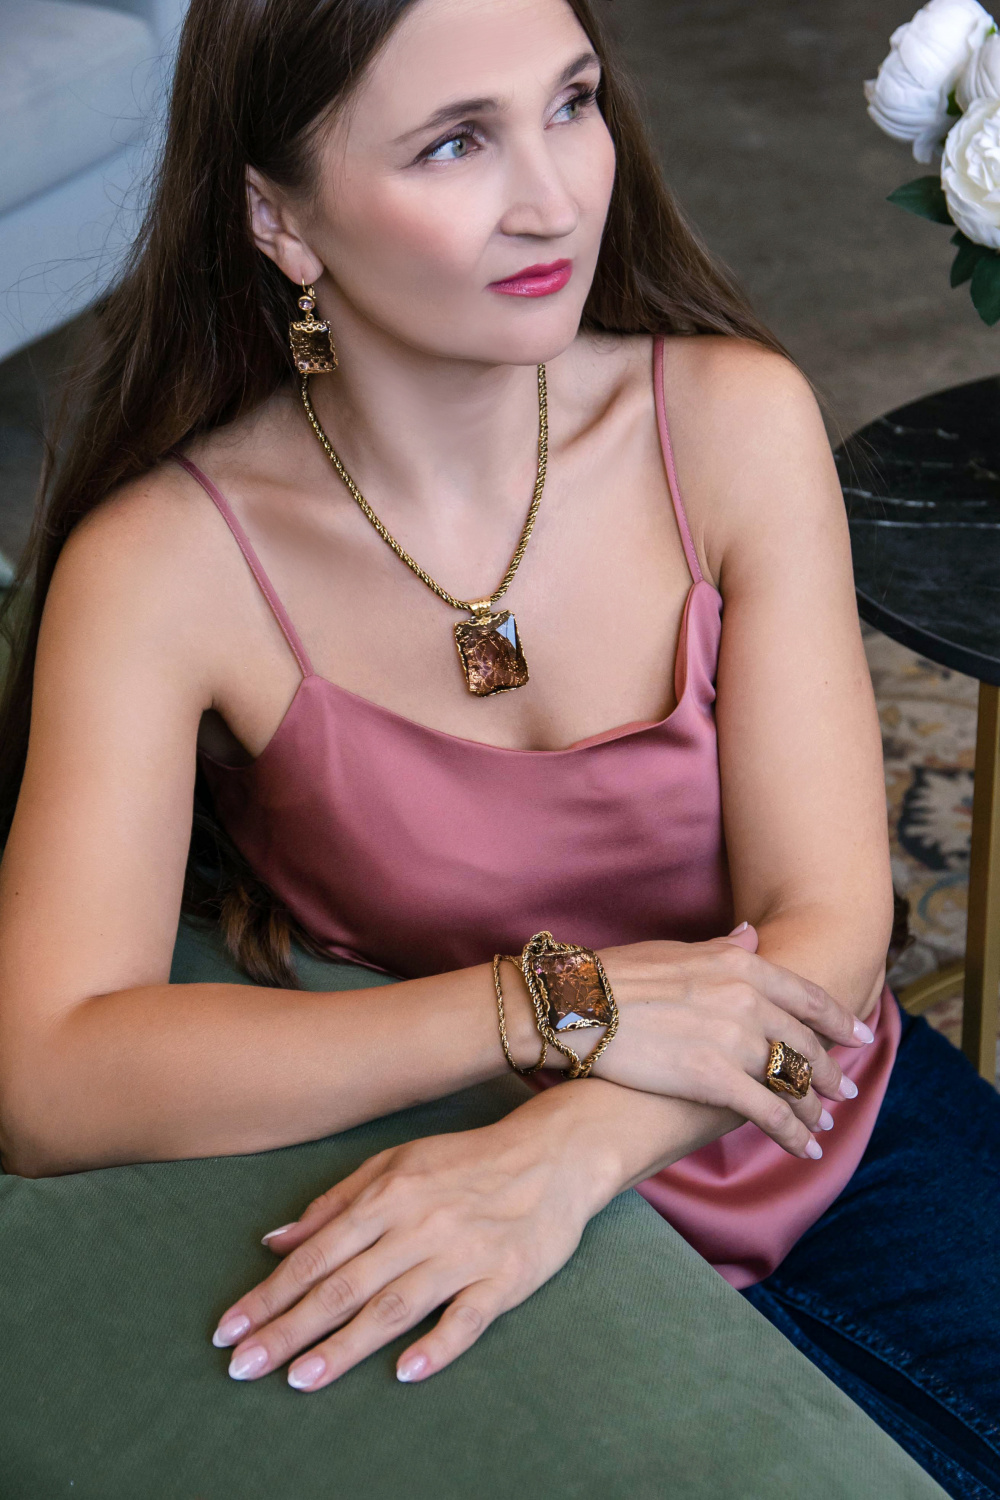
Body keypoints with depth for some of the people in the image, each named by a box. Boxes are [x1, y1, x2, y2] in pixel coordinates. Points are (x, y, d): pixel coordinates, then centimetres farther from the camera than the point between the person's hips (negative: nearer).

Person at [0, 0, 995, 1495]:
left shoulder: (731, 417, -11)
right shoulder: (166, 562, -18)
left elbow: (827, 926, -14)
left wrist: (557, 1156, -32)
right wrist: (560, 1004, -27)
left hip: (843, 1138, 3)